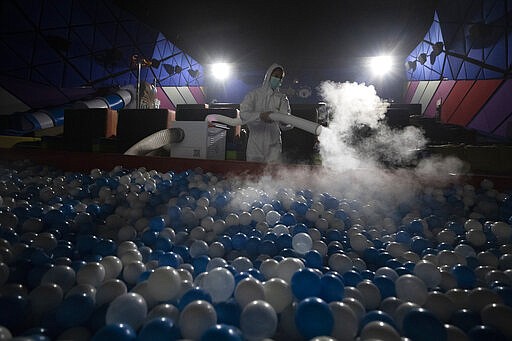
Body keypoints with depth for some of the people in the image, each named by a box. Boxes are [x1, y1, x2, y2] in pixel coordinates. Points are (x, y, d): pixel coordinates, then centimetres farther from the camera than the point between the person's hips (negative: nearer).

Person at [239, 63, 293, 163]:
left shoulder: (282, 98, 7)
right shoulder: (254, 94, 3)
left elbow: (284, 125, -3)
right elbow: (243, 114, -13)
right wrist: (260, 116, -30)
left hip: (273, 144, 1)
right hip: (255, 144, -1)